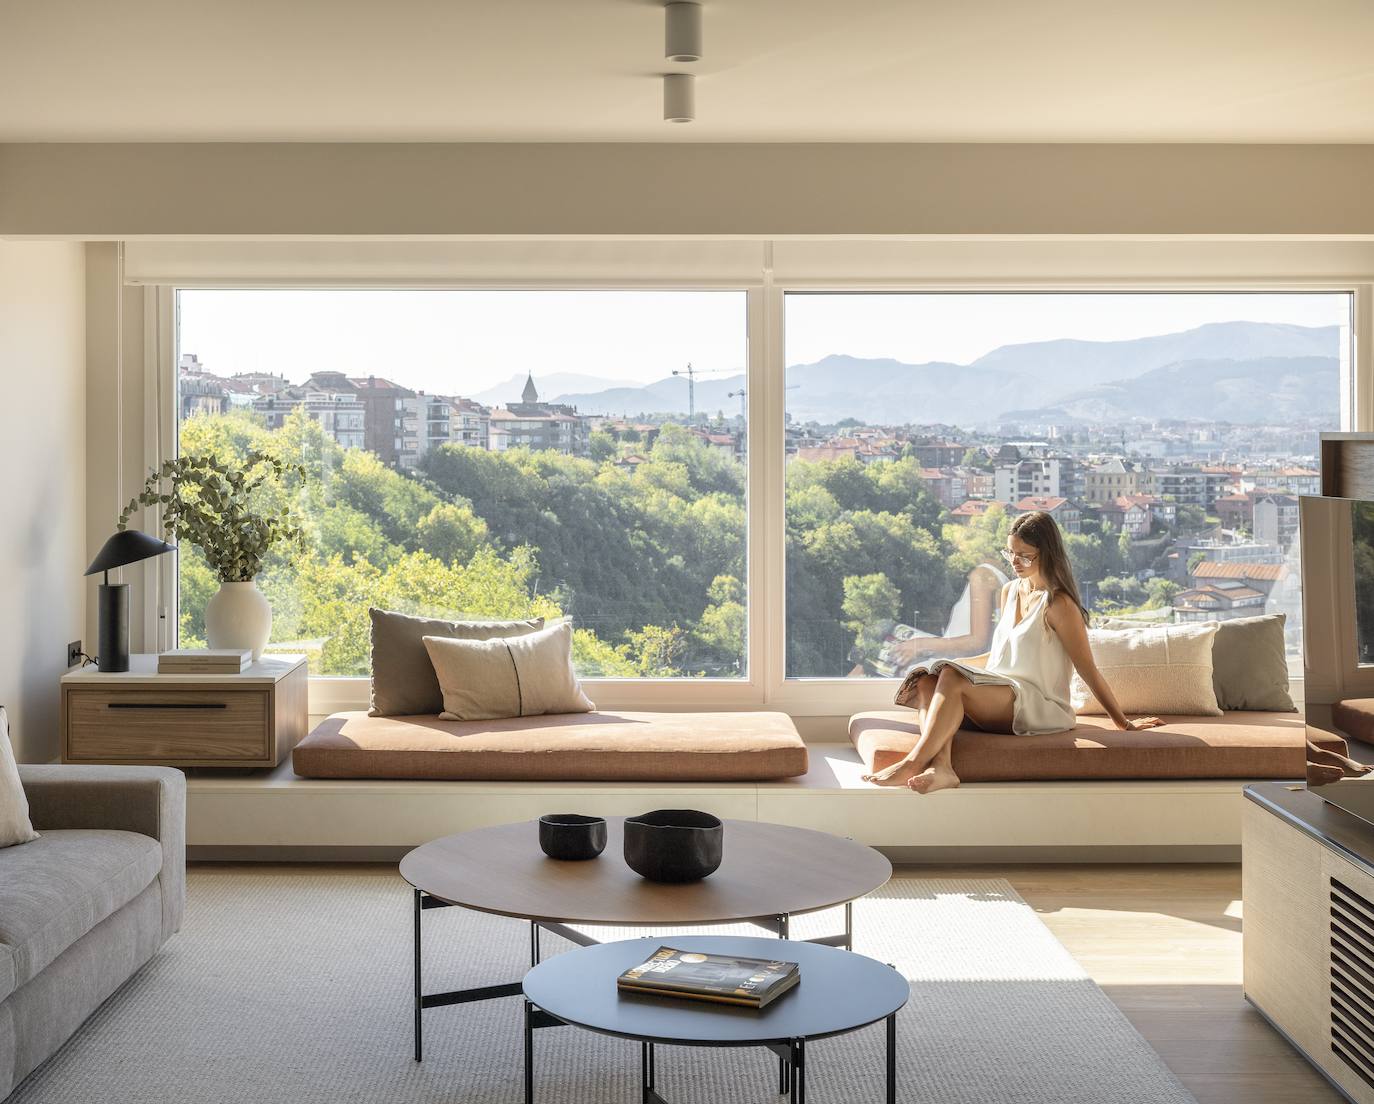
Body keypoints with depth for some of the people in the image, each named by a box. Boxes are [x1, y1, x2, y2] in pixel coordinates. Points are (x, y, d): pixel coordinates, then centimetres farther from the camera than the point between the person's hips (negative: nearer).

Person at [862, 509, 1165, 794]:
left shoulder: (1058, 604, -8)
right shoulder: (1010, 591, 17)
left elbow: (1088, 670, -5)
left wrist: (1123, 722, -2)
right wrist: (943, 665, 22)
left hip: (1038, 707, -8)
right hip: (1000, 702, 8)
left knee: (952, 678, -30)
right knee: (927, 681, -19)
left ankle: (913, 764, -34)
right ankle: (940, 766, -41)